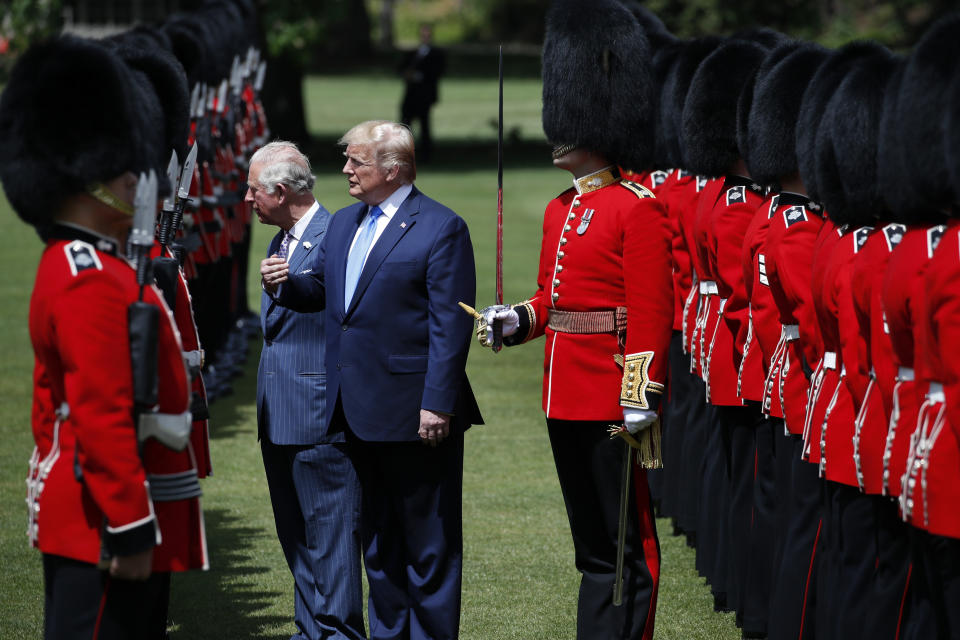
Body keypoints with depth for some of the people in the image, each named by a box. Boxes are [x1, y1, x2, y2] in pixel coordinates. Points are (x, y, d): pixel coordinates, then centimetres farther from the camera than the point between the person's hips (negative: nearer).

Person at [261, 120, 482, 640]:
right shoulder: (344, 223, 13)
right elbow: (318, 288, 18)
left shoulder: (442, 229, -11)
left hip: (414, 416, -8)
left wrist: (438, 404, -19)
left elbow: (450, 326, -15)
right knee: (378, 540, 16)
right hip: (361, 416, 8)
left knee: (428, 542, 1)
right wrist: (284, 284, -5)